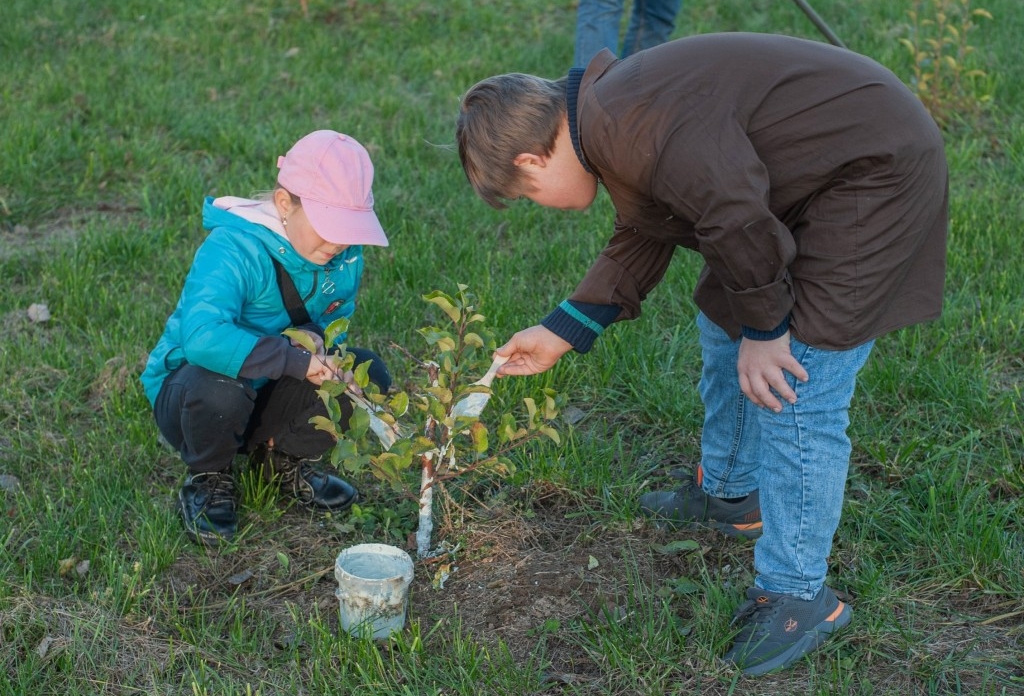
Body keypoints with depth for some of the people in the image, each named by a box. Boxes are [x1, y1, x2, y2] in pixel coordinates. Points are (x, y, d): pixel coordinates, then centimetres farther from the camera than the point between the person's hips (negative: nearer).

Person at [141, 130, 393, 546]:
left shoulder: (344, 256, -9)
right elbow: (203, 336, -45)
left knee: (368, 374, -15)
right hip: (186, 390, -5)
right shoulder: (233, 248, -30)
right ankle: (209, 481, -6)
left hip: (268, 395, 6)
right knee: (219, 390, -41)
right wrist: (295, 359, -41)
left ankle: (284, 459, 10)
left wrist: (314, 337, -21)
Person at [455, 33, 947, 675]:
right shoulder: (606, 119, 6)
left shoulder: (631, 123, -28)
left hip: (874, 175, -11)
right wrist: (560, 333, 17)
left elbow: (739, 221, -29)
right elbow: (638, 247, 16)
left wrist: (764, 328, -15)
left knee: (792, 389, -11)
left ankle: (798, 596, 3)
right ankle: (729, 495, 42)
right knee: (724, 331, 22)